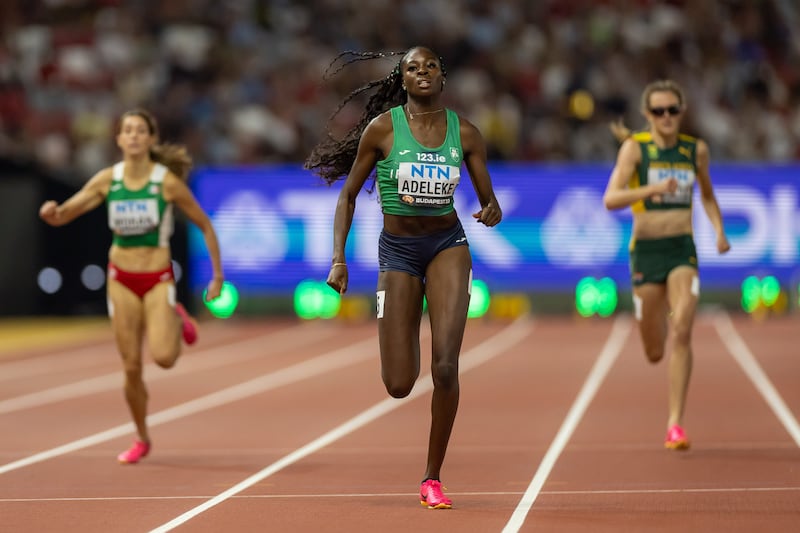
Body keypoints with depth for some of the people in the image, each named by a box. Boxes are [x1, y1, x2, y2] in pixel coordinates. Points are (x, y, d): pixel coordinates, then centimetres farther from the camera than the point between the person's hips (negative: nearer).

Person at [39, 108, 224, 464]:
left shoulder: (168, 181, -12)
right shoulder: (107, 180, -4)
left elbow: (205, 226, -2)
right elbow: (62, 217, -1)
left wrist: (218, 277, -2)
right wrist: (51, 212, -26)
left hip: (158, 278, -2)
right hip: (121, 278, 3)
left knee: (163, 357, -23)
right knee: (131, 366, 2)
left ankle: (178, 320, 12)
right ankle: (141, 439, 23)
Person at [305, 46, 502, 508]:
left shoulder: (465, 133, -3)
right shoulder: (382, 128, -8)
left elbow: (490, 202, 2)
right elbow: (348, 195, -1)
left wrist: (493, 212, -22)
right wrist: (338, 258, -9)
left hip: (448, 244, 1)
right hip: (398, 249, 0)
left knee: (446, 367, -16)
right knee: (399, 386, -3)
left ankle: (433, 478, -1)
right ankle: (404, 345, 37)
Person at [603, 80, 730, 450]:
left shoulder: (696, 150, 5)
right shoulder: (634, 147, -6)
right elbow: (610, 199, -17)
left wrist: (719, 231, 7)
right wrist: (652, 188, -32)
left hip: (683, 251, 1)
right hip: (645, 250, -1)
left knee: (682, 333, -20)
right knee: (654, 353, 7)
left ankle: (675, 424, -16)